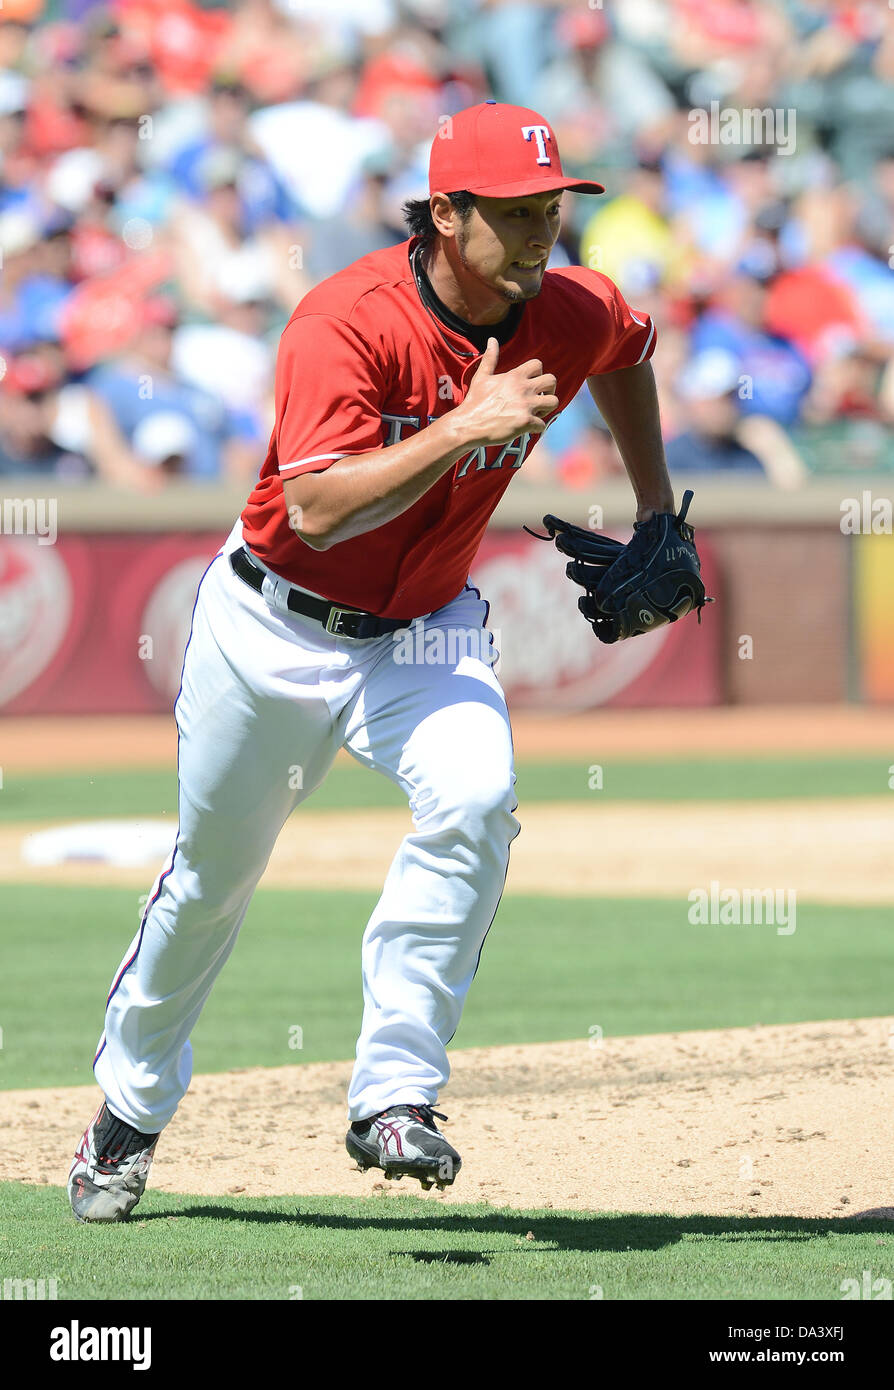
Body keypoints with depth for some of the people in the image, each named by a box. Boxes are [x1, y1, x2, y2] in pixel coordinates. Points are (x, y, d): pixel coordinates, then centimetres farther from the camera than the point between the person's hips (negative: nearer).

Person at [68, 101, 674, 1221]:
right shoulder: (350, 320, -27)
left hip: (427, 634, 3)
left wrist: (656, 517, 14)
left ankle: (393, 1096, -23)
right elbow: (317, 508, -36)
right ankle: (131, 1104, 40)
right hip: (274, 625, -3)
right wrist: (465, 426, -40)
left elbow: (627, 351, 17)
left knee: (473, 800, -29)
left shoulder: (574, 317, -11)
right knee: (213, 871, 14)